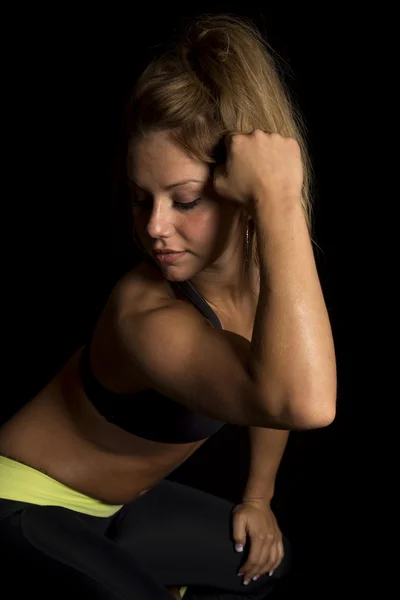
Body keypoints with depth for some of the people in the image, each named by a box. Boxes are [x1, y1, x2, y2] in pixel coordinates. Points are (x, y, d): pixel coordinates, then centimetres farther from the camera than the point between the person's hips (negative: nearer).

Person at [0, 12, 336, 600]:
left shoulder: (262, 264, -15)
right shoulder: (146, 314, -40)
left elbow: (280, 383, 7)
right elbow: (304, 402, -59)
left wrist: (258, 495, 10)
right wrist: (279, 198, -55)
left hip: (115, 500, 7)